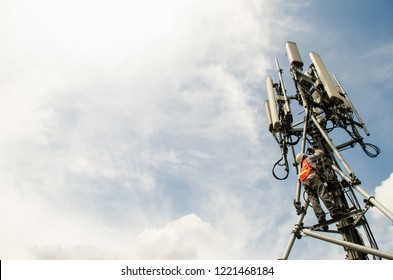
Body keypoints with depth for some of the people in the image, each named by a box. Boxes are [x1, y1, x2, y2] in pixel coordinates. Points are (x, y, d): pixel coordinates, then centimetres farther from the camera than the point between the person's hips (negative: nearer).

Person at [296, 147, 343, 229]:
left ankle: (320, 216, -36)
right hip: (312, 177, -5)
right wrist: (314, 150, 44)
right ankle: (334, 210, -41)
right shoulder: (308, 158, 25)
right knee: (323, 193, -22)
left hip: (304, 182, 5)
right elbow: (320, 153, 25)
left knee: (313, 199, -15)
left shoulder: (301, 167, 41)